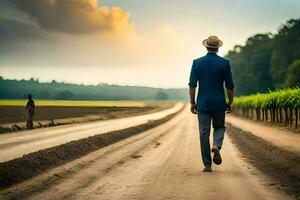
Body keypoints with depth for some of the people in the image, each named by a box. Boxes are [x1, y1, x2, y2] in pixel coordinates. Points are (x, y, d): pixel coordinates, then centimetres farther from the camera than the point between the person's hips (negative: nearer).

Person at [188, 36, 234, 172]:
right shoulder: (225, 63, -3)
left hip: (203, 103, 0)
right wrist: (230, 102, 9)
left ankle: (207, 165, 4)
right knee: (219, 127, 19)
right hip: (219, 103, 0)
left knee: (204, 133, 5)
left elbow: (192, 85, -3)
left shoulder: (197, 63, -1)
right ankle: (216, 146, -11)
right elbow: (230, 86, -1)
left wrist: (192, 103, 3)